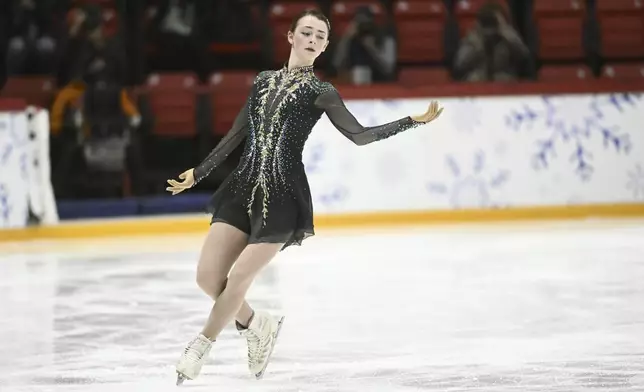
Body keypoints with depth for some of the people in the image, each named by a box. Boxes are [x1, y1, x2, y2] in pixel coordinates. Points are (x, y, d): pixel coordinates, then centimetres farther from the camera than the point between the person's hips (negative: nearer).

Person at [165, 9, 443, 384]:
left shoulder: (320, 92, 2)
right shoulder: (265, 81, 15)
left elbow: (360, 135, -6)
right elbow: (236, 135, 21)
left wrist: (415, 120, -13)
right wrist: (198, 173, 23)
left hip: (282, 196, -5)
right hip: (243, 187, 5)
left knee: (238, 279, -5)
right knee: (208, 276, -3)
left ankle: (202, 346, 18)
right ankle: (257, 325, 24)